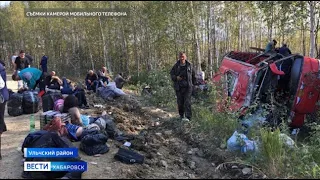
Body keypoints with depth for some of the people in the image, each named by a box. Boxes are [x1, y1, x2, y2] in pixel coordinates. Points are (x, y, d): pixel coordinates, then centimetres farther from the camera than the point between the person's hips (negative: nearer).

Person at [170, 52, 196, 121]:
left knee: (187, 102, -9)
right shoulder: (176, 66, 3)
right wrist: (176, 77, -13)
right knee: (180, 102, 7)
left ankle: (188, 117, -9)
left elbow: (193, 75, 15)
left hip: (188, 87, -1)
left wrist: (193, 83, 14)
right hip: (179, 87, 1)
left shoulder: (189, 65, 5)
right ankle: (181, 115, 25)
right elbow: (171, 74, 7)